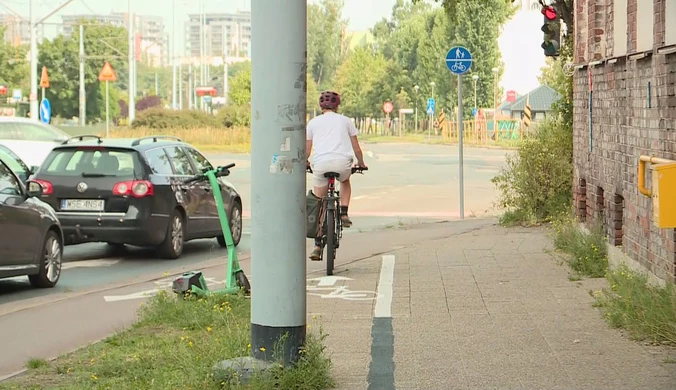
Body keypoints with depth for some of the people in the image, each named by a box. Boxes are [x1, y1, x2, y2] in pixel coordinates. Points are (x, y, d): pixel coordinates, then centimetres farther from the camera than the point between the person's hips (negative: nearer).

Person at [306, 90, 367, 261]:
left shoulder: (313, 122, 19)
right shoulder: (345, 121, 19)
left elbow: (307, 150, 21)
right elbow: (356, 148, 22)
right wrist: (361, 163, 40)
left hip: (321, 163, 0)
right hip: (342, 162, 0)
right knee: (345, 182, 37)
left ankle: (317, 246, 8)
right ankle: (344, 213, 16)